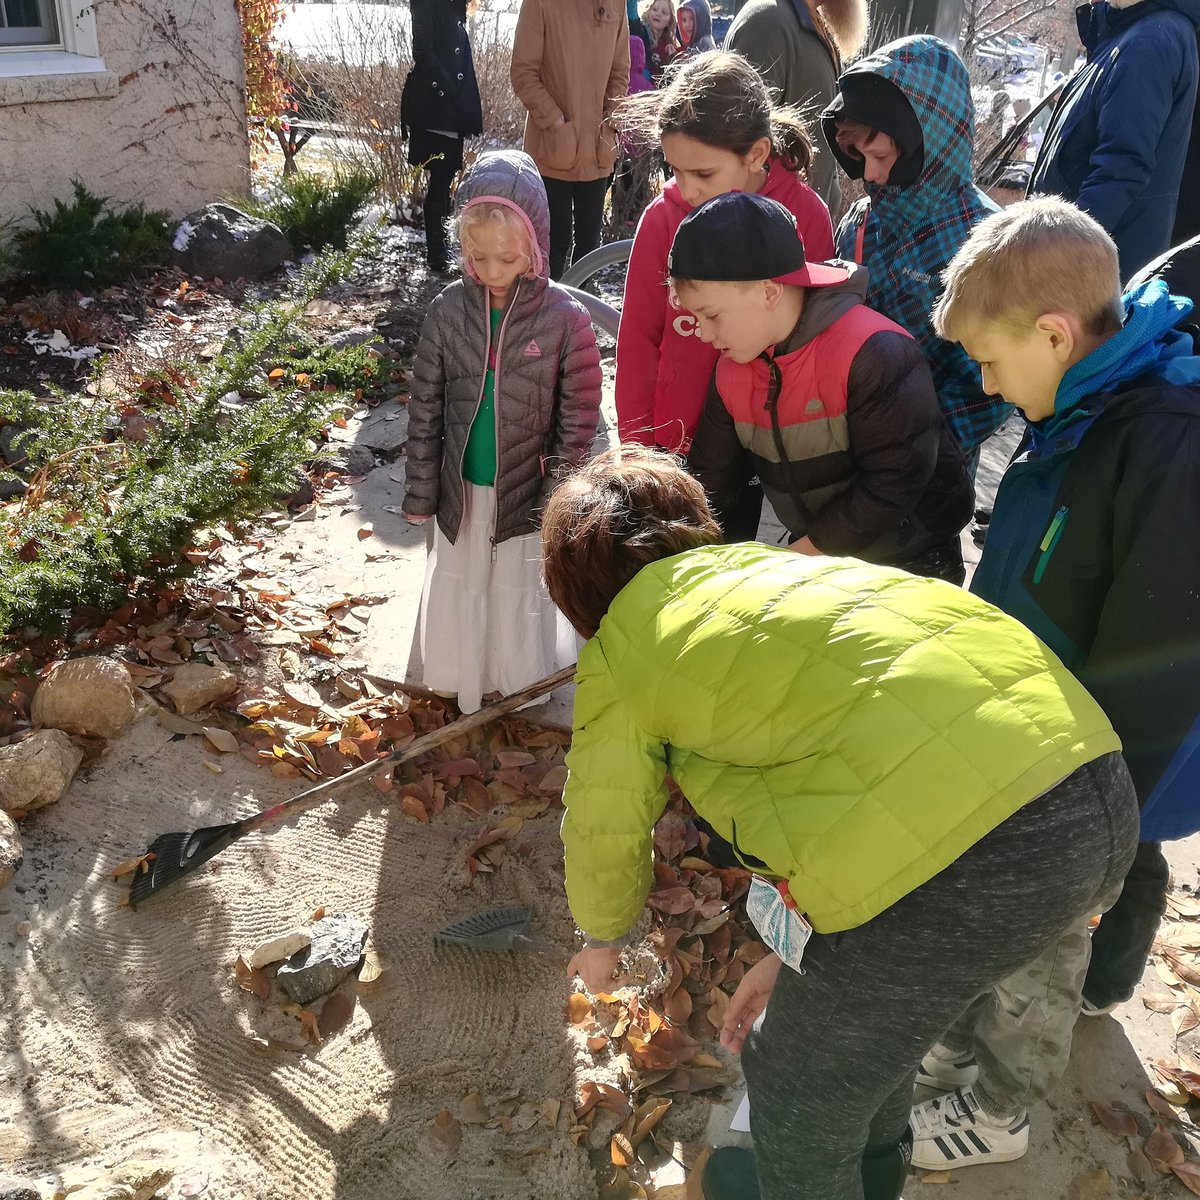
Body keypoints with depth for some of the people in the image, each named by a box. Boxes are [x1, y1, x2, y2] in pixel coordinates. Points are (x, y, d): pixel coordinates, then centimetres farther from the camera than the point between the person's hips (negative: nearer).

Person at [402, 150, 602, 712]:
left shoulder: (565, 319, -14)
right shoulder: (447, 310, -7)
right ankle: (463, 705, 39)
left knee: (520, 602, 12)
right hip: (462, 493, 3)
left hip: (526, 493, -3)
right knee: (456, 596, 16)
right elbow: (426, 408, 0)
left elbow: (577, 420, -9)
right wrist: (420, 493, 2)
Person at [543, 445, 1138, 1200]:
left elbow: (607, 834, 18)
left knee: (801, 1088, 20)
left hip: (952, 852, -9)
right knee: (869, 1007, 34)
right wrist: (792, 954, 38)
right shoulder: (763, 567, 25)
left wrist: (603, 938, 41)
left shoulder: (619, 652, 6)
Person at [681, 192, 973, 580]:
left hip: (909, 565, -6)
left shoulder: (872, 353, -26)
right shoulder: (731, 373, -3)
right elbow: (711, 479, 6)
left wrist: (801, 553, -21)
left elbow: (895, 482, -26)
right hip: (814, 562, 6)